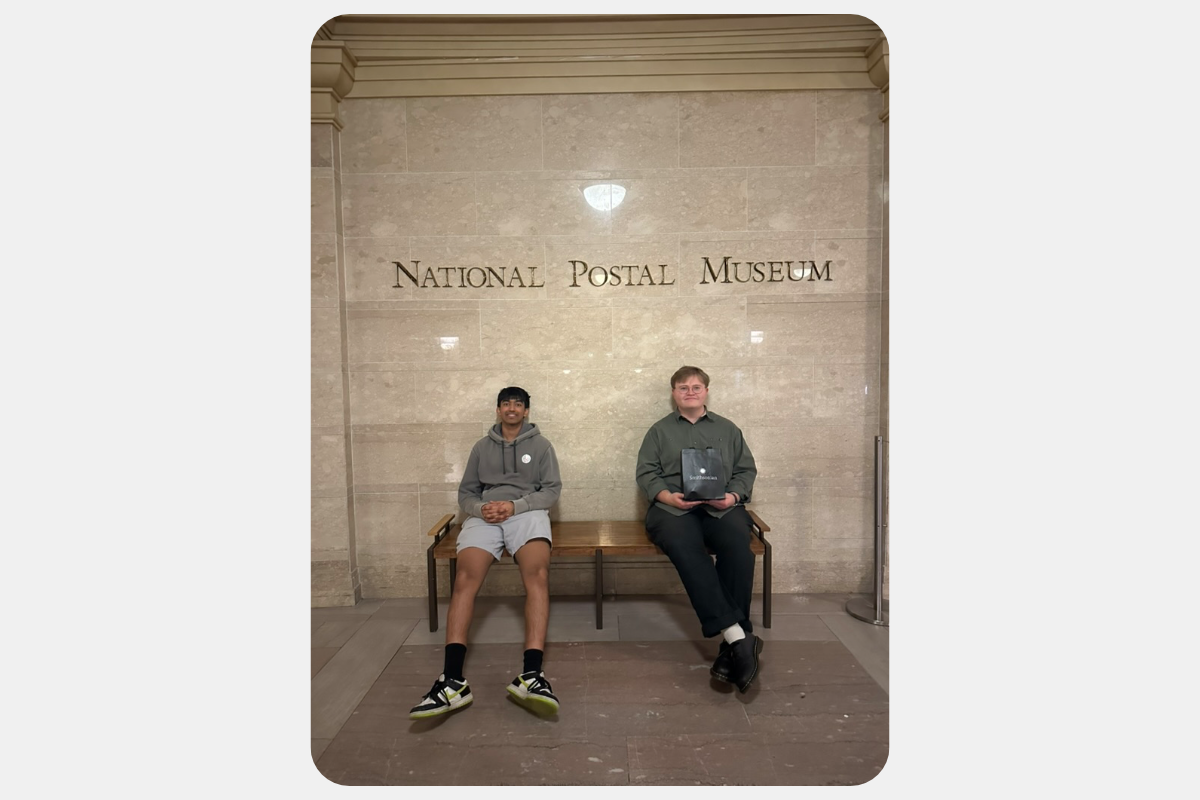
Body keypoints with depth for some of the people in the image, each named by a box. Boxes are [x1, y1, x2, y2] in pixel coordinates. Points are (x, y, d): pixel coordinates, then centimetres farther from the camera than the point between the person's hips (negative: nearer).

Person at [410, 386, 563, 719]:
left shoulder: (541, 445, 16)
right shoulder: (482, 447, 23)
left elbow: (552, 489, 6)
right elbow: (465, 493, 19)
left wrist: (515, 505, -10)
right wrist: (480, 508, -5)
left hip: (528, 514, -1)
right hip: (484, 516, 2)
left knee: (537, 575, -33)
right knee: (465, 580, -27)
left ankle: (531, 674, -42)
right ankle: (453, 680, -35)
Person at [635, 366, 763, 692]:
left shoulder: (727, 429, 24)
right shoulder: (660, 430, 20)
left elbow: (746, 470, 17)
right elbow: (646, 472, 10)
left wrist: (734, 495, -4)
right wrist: (668, 496, -9)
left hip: (722, 507, 1)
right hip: (672, 507, -1)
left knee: (738, 544, -34)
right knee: (687, 548, -37)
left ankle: (730, 648, -33)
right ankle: (738, 638, -43)